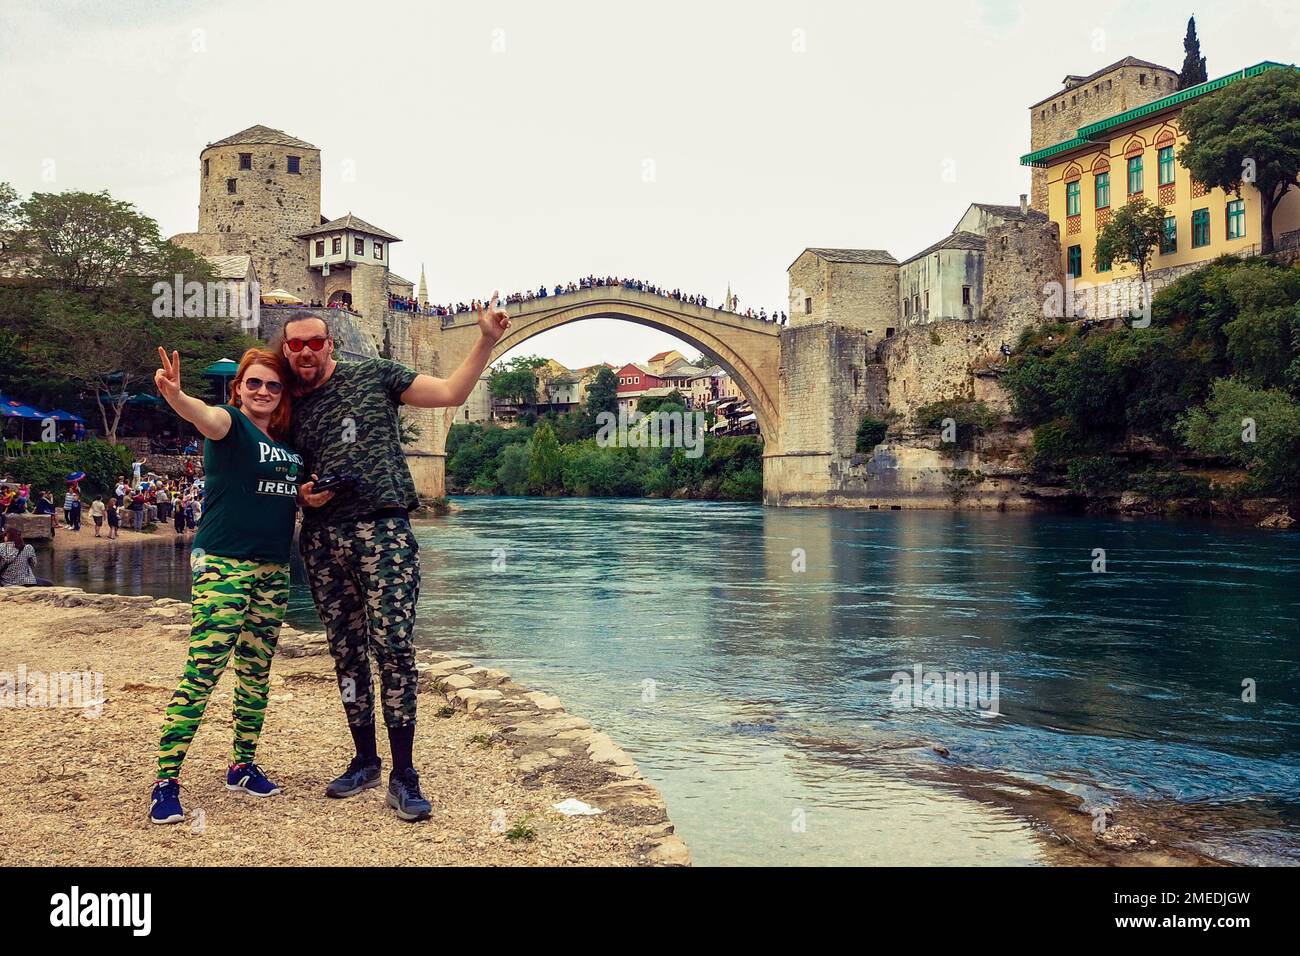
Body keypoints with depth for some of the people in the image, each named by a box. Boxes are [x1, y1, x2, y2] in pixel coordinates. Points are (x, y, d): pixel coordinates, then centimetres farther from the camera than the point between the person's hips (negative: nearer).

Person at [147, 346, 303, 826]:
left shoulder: (289, 443, 14)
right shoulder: (231, 423, -5)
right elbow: (205, 416, -29)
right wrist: (175, 396, -51)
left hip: (273, 569, 7)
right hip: (223, 564, -7)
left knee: (256, 671, 12)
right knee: (203, 669, -11)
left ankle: (243, 766, 25)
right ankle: (165, 781, -4)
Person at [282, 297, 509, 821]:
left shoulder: (374, 375, 6)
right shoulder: (289, 408, 17)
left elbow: (450, 392, 5)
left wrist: (487, 340, -5)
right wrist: (304, 495, 3)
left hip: (383, 528, -4)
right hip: (322, 539, 5)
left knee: (394, 647, -11)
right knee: (346, 652, 9)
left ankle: (403, 776, -3)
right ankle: (364, 761, 23)